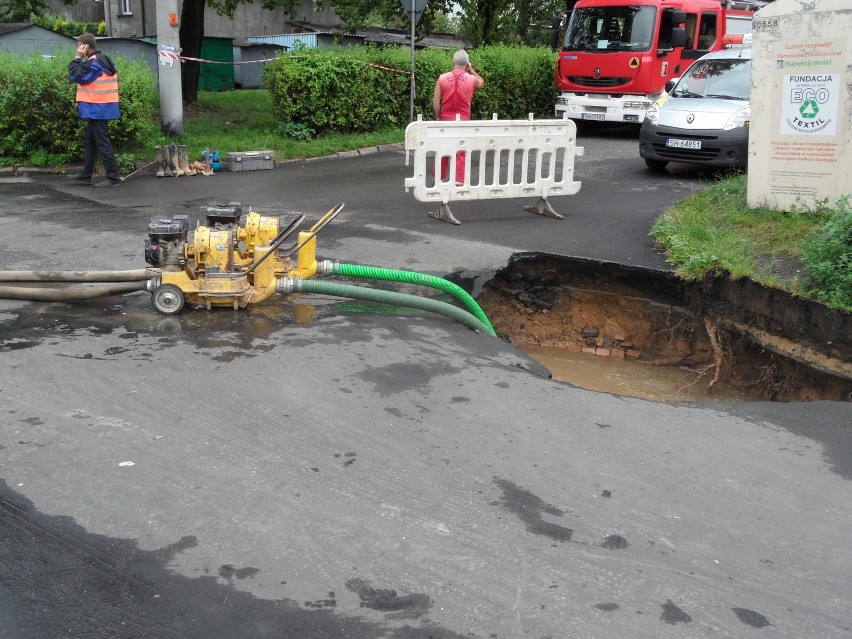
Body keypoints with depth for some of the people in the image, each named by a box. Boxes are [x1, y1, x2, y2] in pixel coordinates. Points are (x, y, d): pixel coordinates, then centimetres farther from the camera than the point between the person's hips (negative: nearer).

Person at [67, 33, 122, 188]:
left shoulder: (93, 62, -16)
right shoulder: (104, 60, 13)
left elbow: (74, 75, -15)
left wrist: (78, 57, -8)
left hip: (97, 109, -10)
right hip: (104, 108, 10)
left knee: (102, 143, -7)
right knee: (89, 142, 16)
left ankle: (113, 177, -5)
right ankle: (85, 175, 23)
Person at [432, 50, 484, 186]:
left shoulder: (442, 78, -4)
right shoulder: (472, 79, -4)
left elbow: (436, 101, -5)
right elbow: (482, 83, 21)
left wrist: (438, 117, 5)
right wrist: (471, 70, 20)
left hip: (445, 119, 1)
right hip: (463, 120, -1)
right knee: (461, 152, 2)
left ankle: (439, 180, 23)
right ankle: (459, 182, -2)